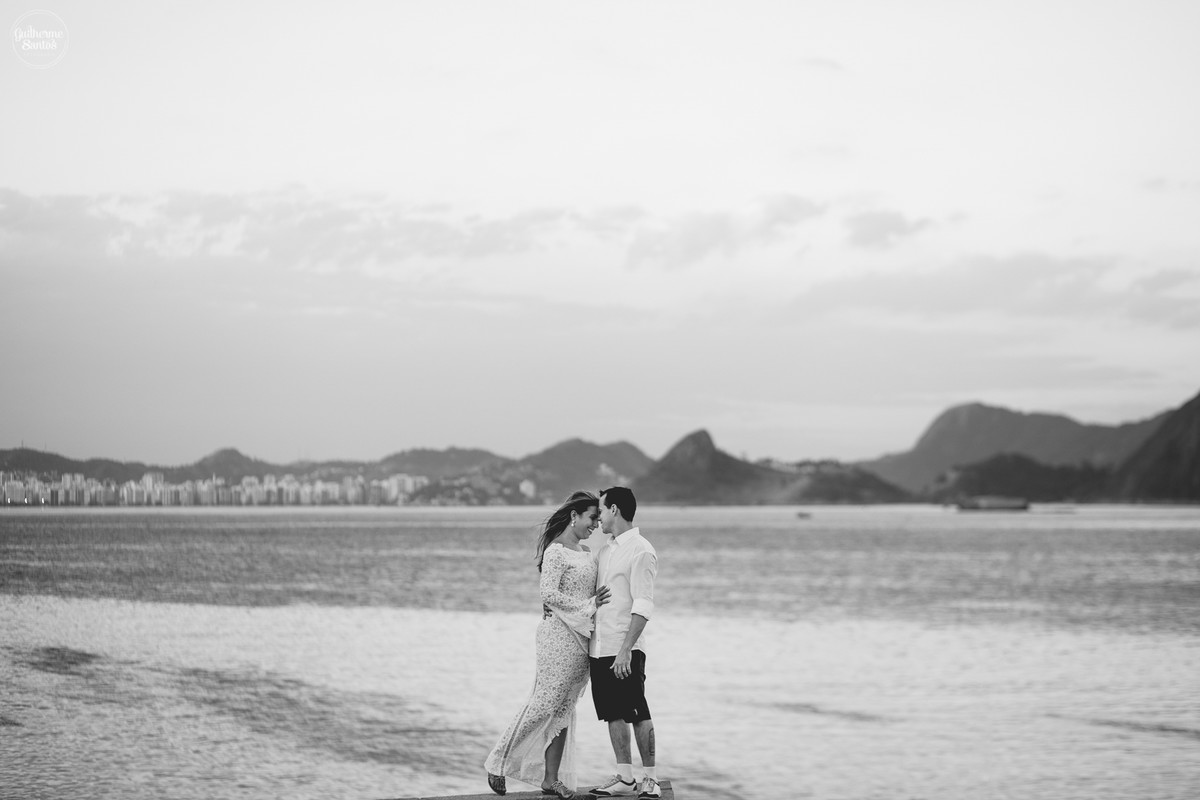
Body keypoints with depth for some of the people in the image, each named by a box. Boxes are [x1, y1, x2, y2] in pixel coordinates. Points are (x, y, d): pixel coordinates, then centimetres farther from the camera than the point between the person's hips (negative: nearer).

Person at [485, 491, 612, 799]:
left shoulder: (586, 553, 16)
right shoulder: (556, 551, -11)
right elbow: (550, 593, -17)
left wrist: (597, 601, 3)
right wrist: (587, 606, -14)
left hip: (582, 636, 8)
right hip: (559, 633, -8)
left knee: (563, 709, 8)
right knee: (544, 703, -7)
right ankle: (498, 763, 4)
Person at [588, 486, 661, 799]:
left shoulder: (641, 551, -11)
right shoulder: (605, 550, 15)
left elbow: (643, 606, -16)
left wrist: (626, 650, -21)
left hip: (625, 649, -8)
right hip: (600, 646, 8)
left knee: (638, 714, -3)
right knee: (613, 714, 9)